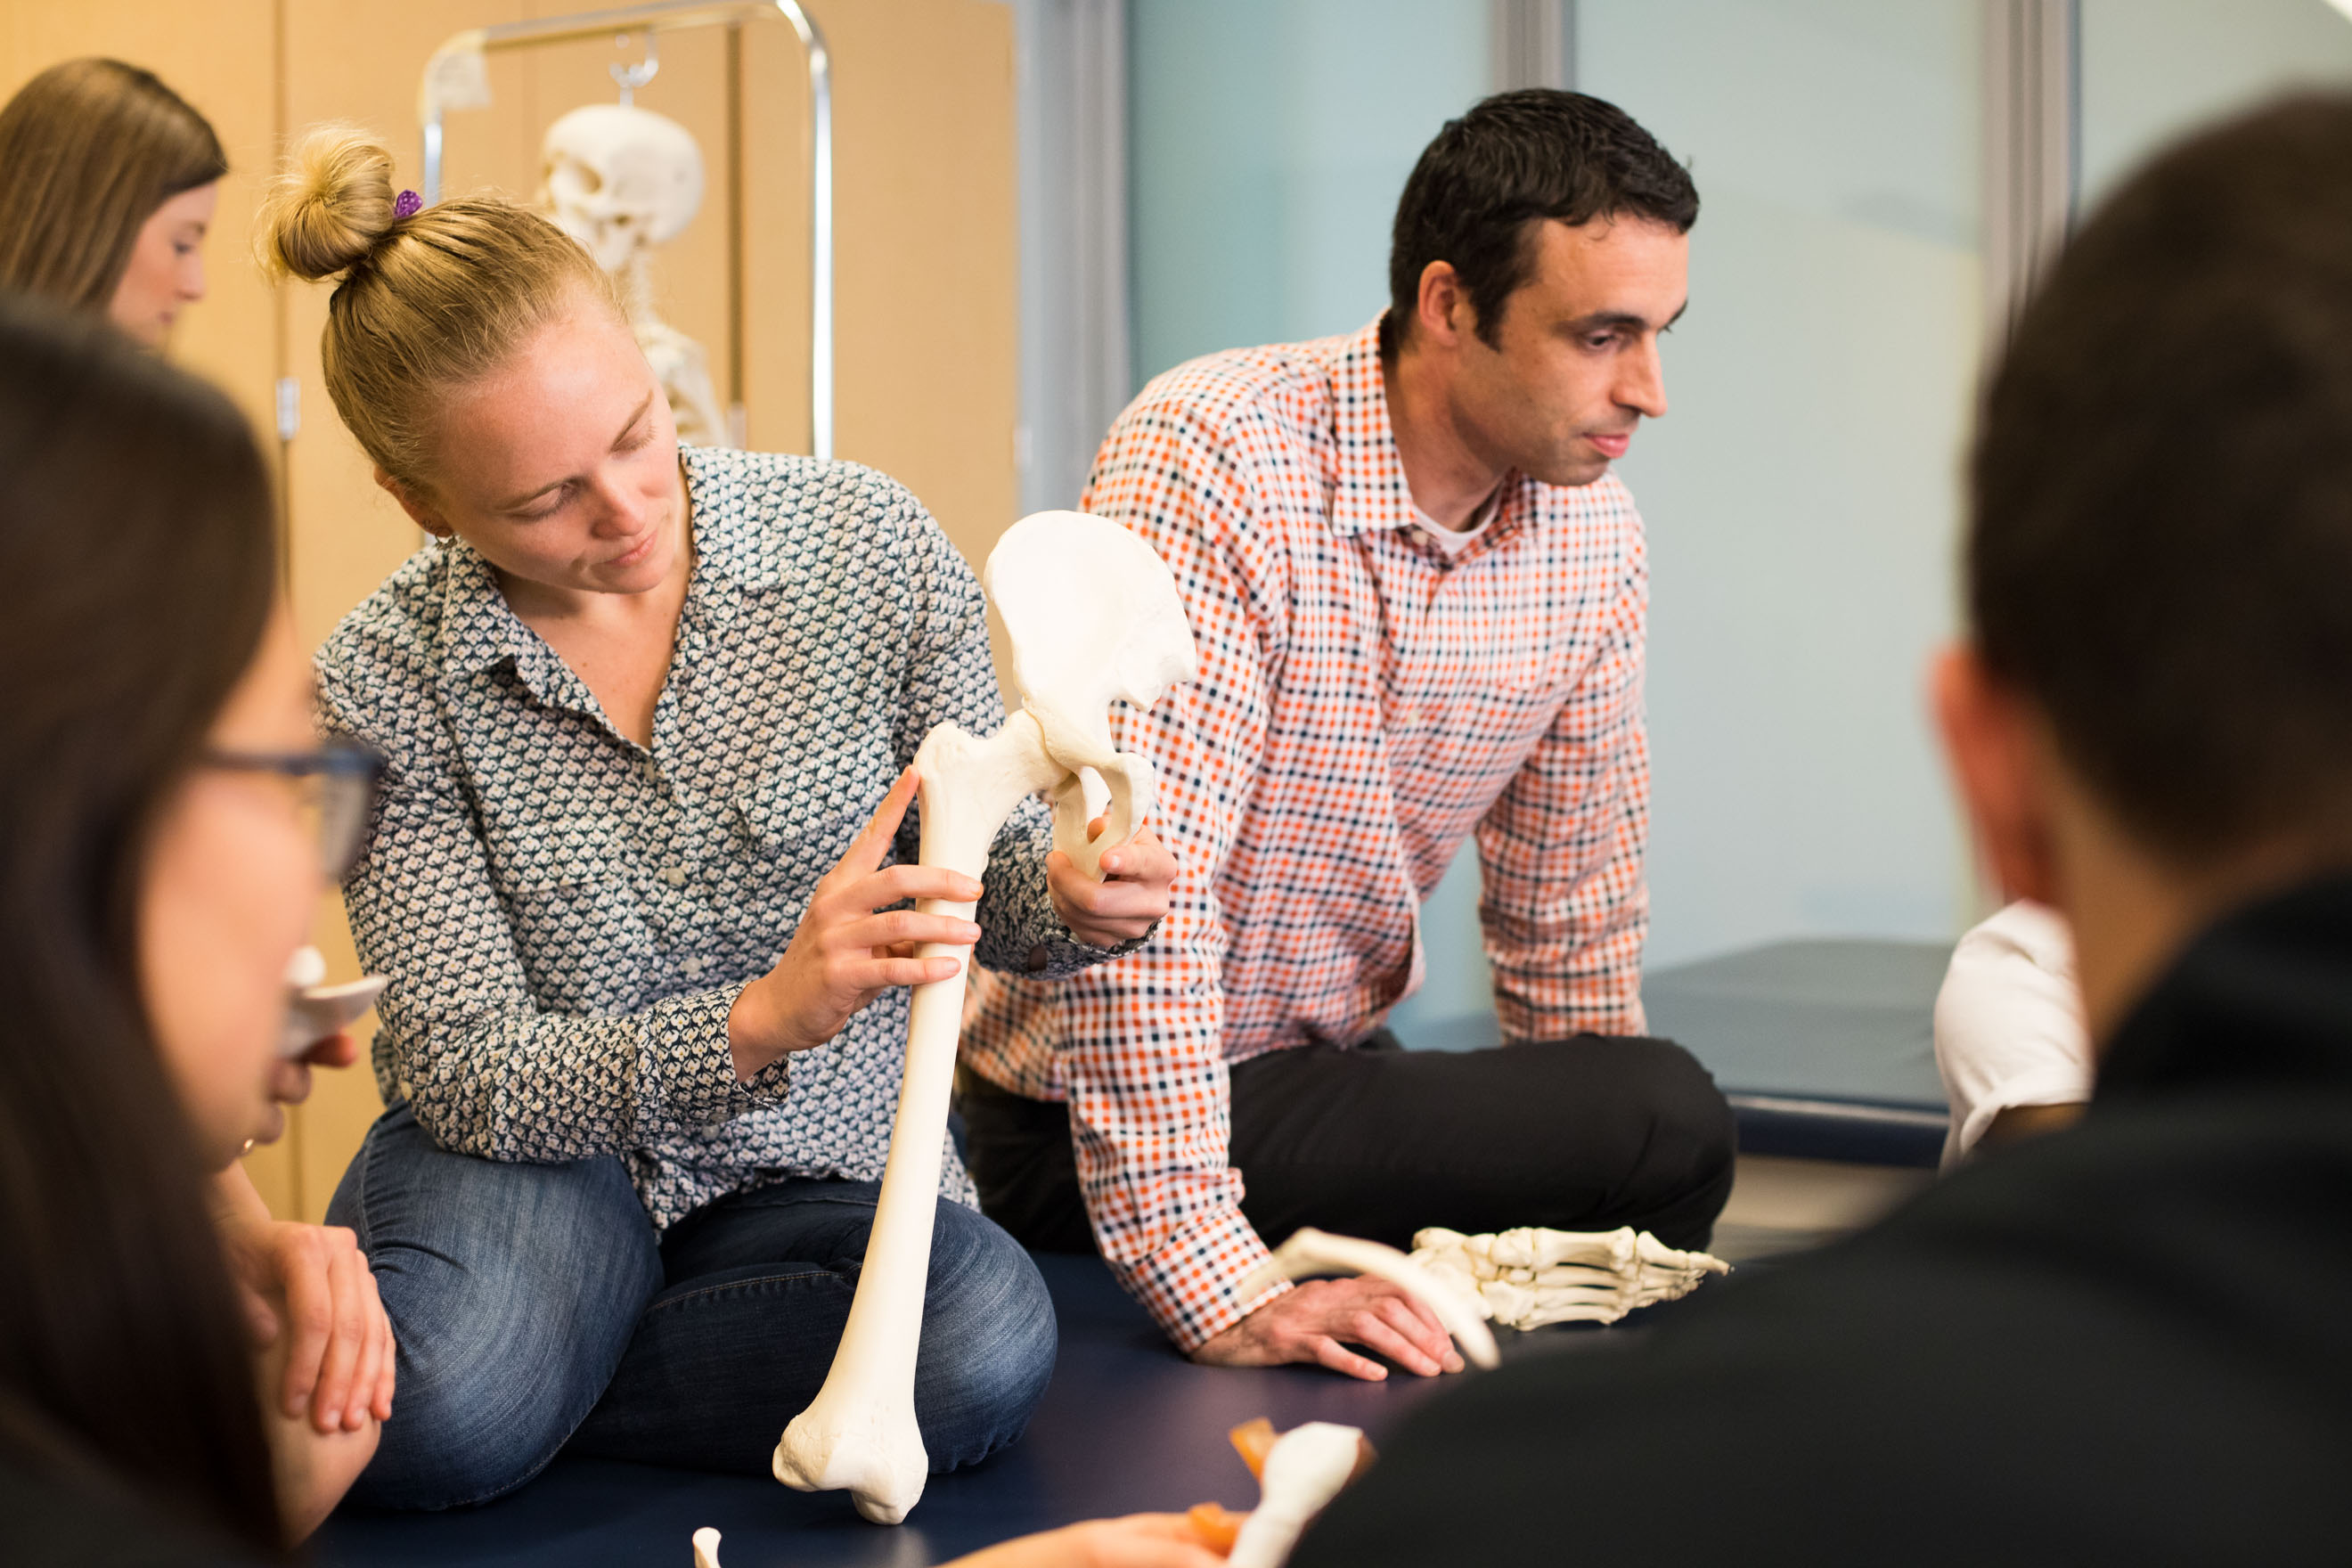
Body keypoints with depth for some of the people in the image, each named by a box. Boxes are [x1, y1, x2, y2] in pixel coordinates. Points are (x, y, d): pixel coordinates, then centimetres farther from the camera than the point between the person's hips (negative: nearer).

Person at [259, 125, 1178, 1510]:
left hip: (819, 1173, 2)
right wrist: (761, 1020, -33)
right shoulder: (384, 686, -12)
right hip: (539, 1158, -2)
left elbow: (984, 870, 2)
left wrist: (1067, 897, -24)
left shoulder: (869, 546, -10)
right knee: (430, 1420, -36)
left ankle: (522, 1375, -10)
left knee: (986, 1347, -32)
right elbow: (469, 1074, -16)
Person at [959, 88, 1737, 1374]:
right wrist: (1212, 1288, -31)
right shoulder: (1213, 460, -23)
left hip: (1329, 1071, 8)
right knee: (1669, 1126, -19)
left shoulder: (1595, 536, -1)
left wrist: (1588, 1182, 8)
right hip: (1096, 1123, -7)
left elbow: (1569, 918, 9)